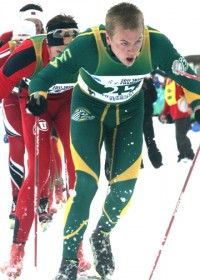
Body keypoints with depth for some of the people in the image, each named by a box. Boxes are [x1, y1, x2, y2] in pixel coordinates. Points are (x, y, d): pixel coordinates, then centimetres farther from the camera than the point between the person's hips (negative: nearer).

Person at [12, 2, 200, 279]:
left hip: (129, 111, 3)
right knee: (86, 184, -15)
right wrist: (38, 94, -45)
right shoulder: (87, 45, -37)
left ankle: (102, 235, 31)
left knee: (125, 186, -1)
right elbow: (49, 73, -27)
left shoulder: (157, 45, -31)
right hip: (89, 108, -3)